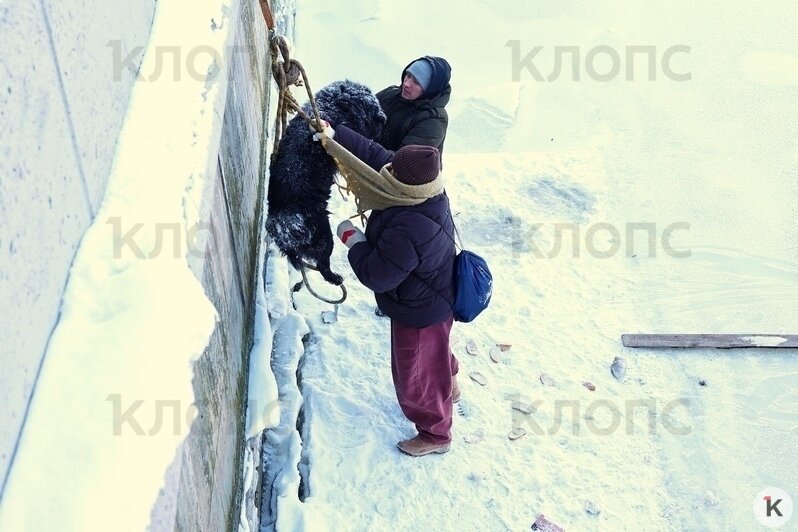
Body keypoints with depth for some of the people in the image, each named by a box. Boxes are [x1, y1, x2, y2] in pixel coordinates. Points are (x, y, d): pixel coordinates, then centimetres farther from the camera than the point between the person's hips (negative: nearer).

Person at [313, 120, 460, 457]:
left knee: (416, 377, 17)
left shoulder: (408, 232, -44)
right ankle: (448, 385, 65)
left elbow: (376, 275, -30)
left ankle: (435, 435, 41)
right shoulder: (427, 191, -18)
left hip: (420, 312, -9)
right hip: (432, 300, 9)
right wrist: (335, 134, -8)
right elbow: (373, 153, -6)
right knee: (433, 353, 37)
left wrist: (352, 239, -17)